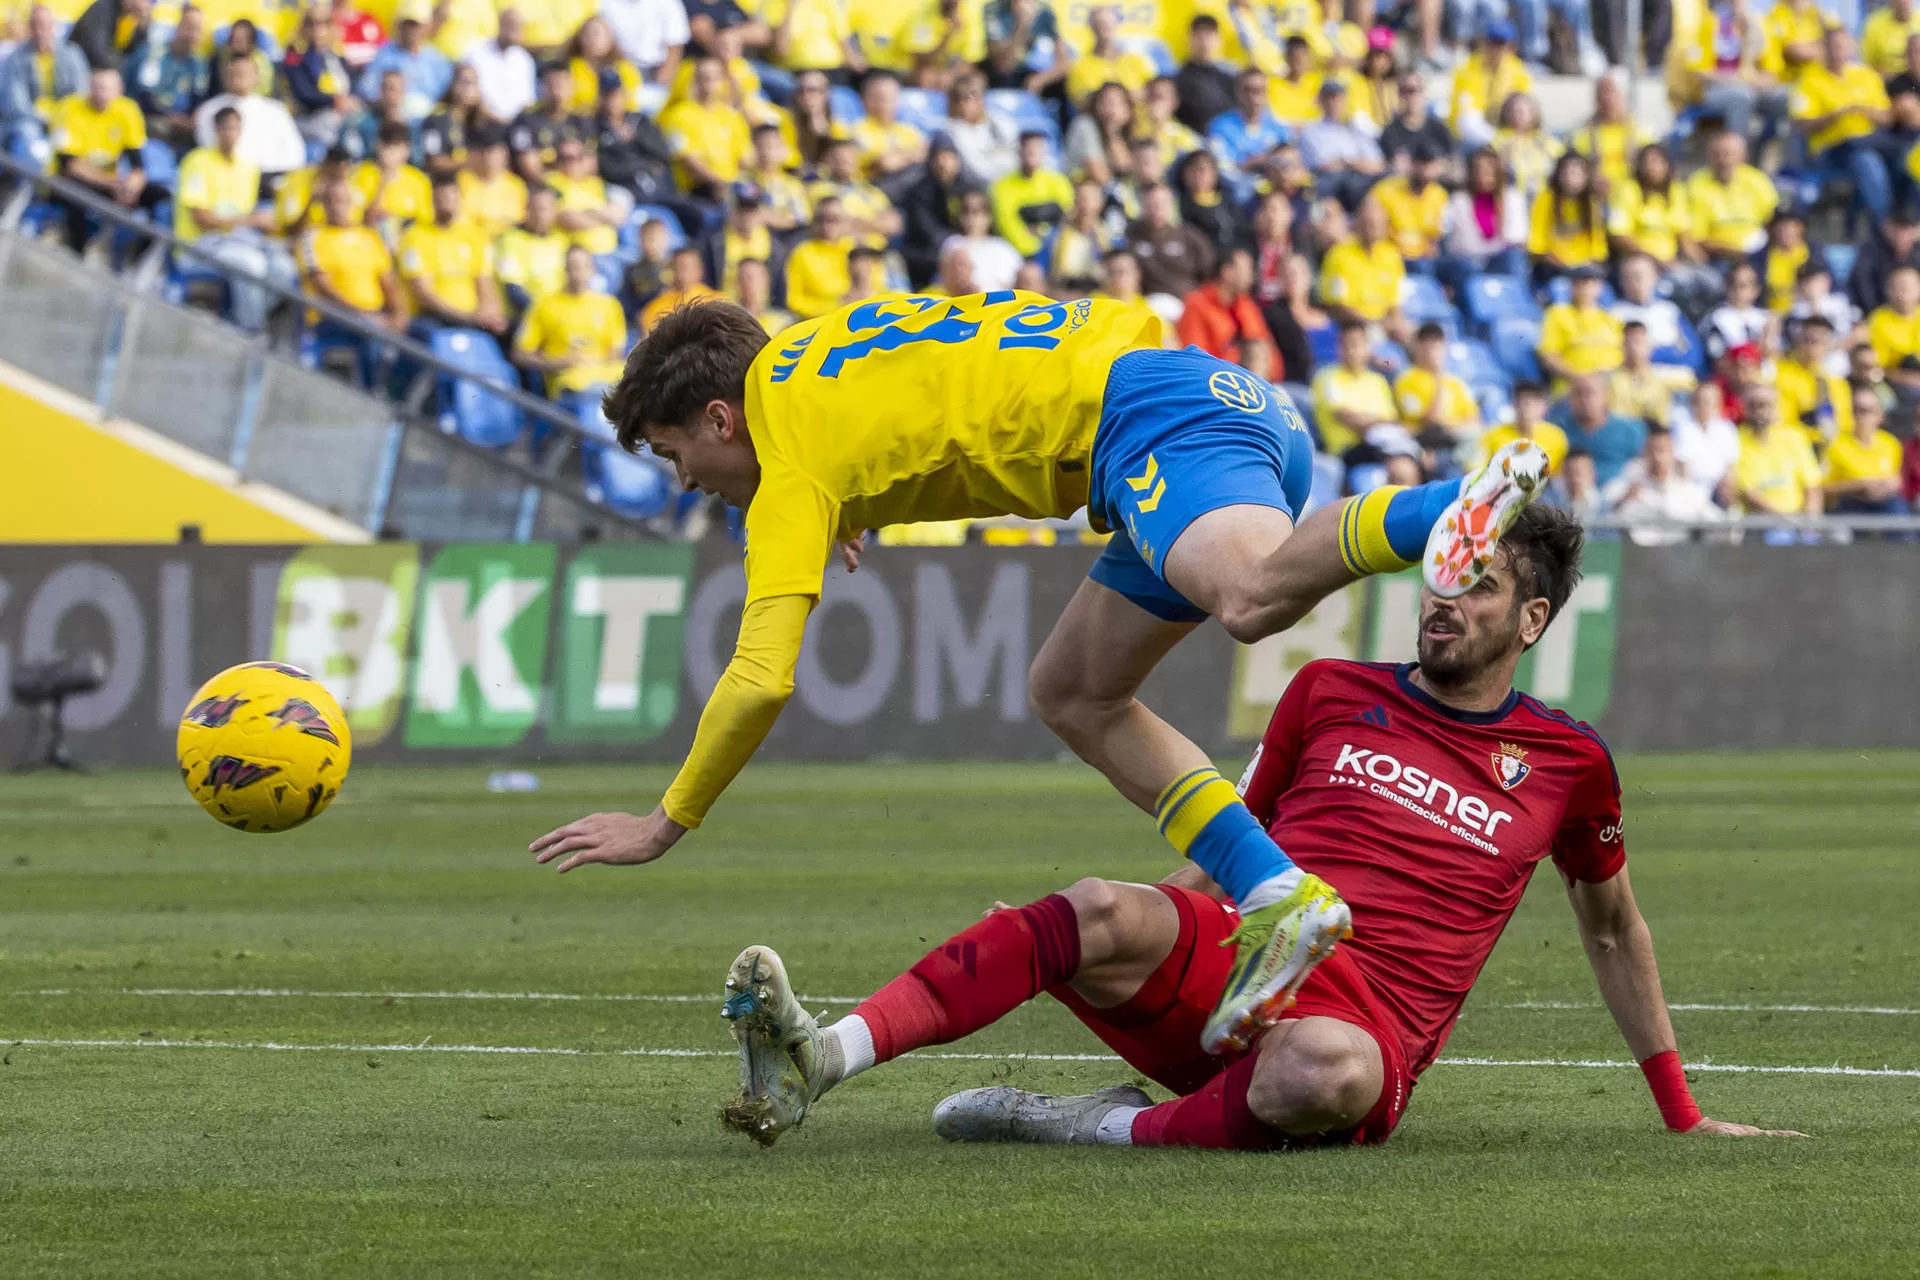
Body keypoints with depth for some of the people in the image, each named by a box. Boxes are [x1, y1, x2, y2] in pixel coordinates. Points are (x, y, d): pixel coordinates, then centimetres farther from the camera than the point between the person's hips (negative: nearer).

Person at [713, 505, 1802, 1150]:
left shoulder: (1567, 762, 13)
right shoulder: (1332, 693, 18)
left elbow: (1613, 928, 25)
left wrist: (1682, 1112, 27)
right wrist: (1141, 936, 19)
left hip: (1374, 1023, -2)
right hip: (1234, 952, 2)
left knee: (1333, 1071, -44)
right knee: (1107, 914, -34)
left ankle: (1109, 1129, -28)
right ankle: (819, 1059, -49)